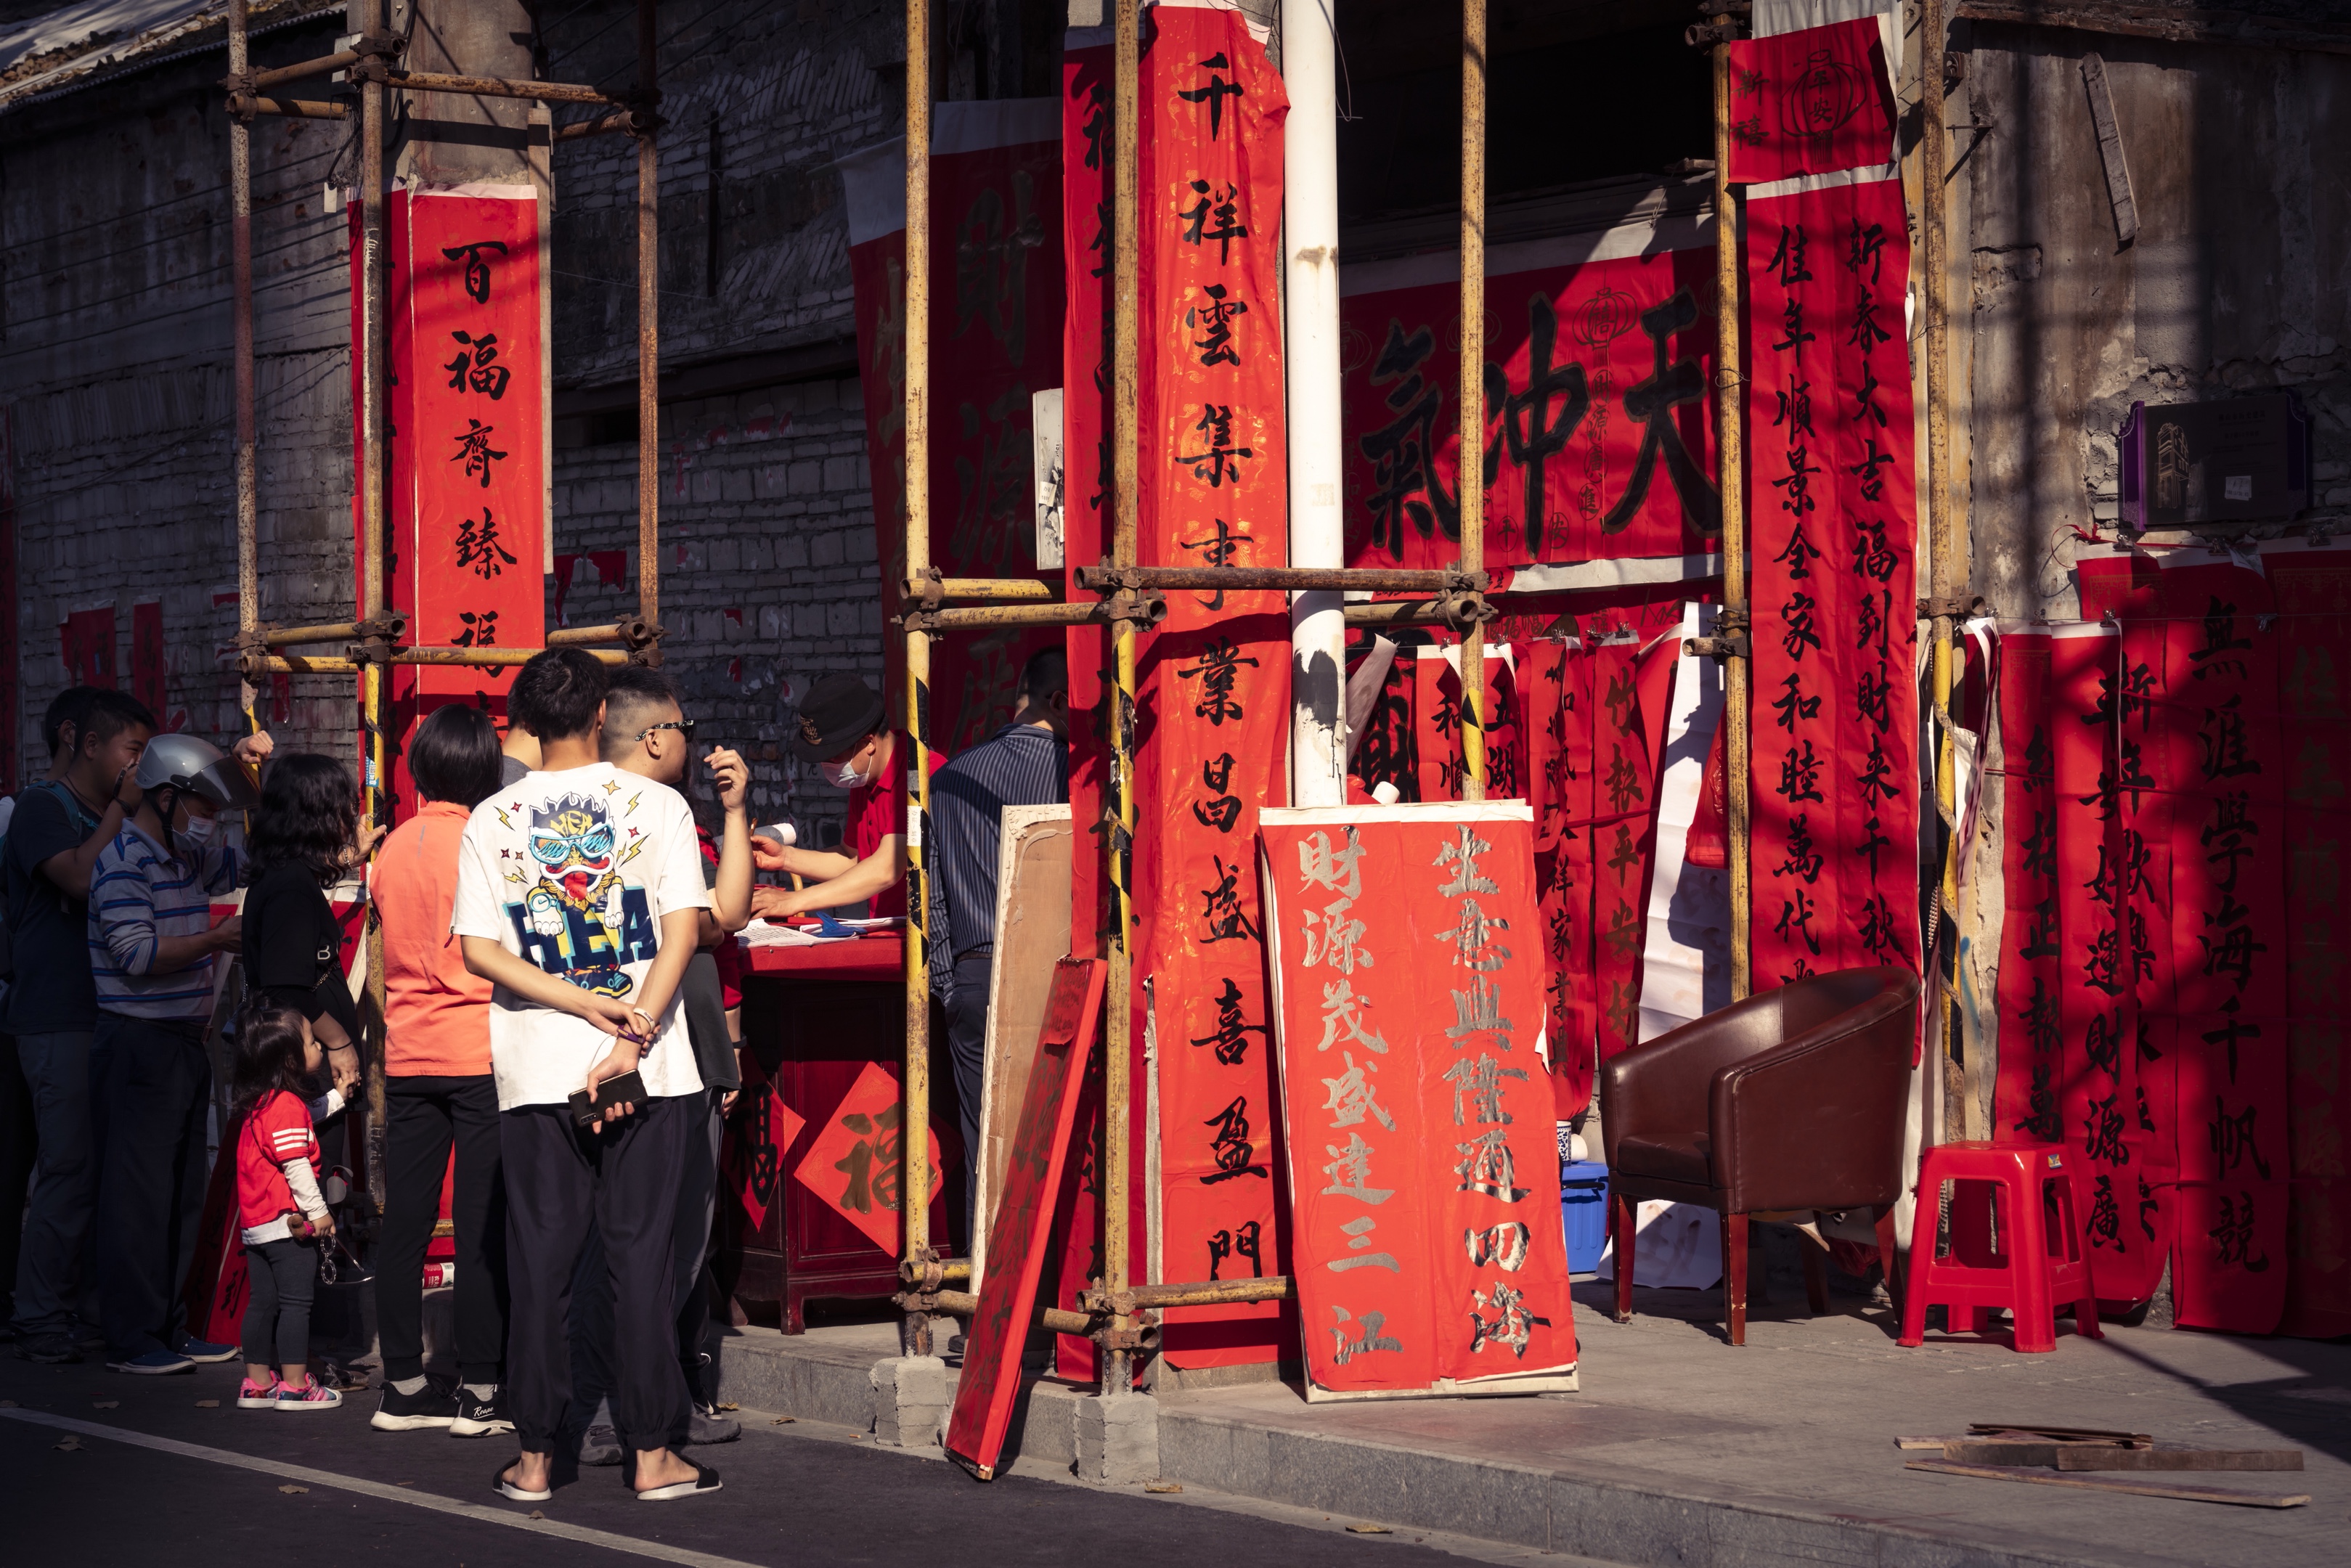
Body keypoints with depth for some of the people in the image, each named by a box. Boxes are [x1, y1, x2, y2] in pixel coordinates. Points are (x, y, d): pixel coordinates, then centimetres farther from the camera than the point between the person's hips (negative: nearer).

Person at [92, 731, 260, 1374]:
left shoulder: (191, 858, 15)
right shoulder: (123, 863, -12)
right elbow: (137, 955, -20)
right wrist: (217, 938, -17)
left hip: (186, 1042, 9)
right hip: (140, 1043, -9)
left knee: (183, 1193, 11)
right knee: (140, 1197, -7)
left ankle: (171, 1328, 17)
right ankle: (130, 1340, -3)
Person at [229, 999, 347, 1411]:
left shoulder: (256, 1103, 13)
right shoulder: (287, 1104, -17)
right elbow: (295, 1164, -22)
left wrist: (337, 1098, 33)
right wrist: (317, 1210, -17)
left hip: (255, 1222, 9)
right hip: (287, 1221, -9)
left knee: (262, 1301, 13)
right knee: (296, 1302, -3)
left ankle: (256, 1383, 17)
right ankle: (294, 1386, -2)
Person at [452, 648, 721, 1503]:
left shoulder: (492, 821, 3)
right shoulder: (658, 806, 0)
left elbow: (478, 950, -4)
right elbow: (683, 933, -9)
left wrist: (588, 1007, -8)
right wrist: (628, 1042, -13)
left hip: (535, 1071, 1)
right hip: (650, 1073, -1)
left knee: (541, 1258, 7)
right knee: (640, 1253, 5)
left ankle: (535, 1456, 10)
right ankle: (652, 1453, 6)